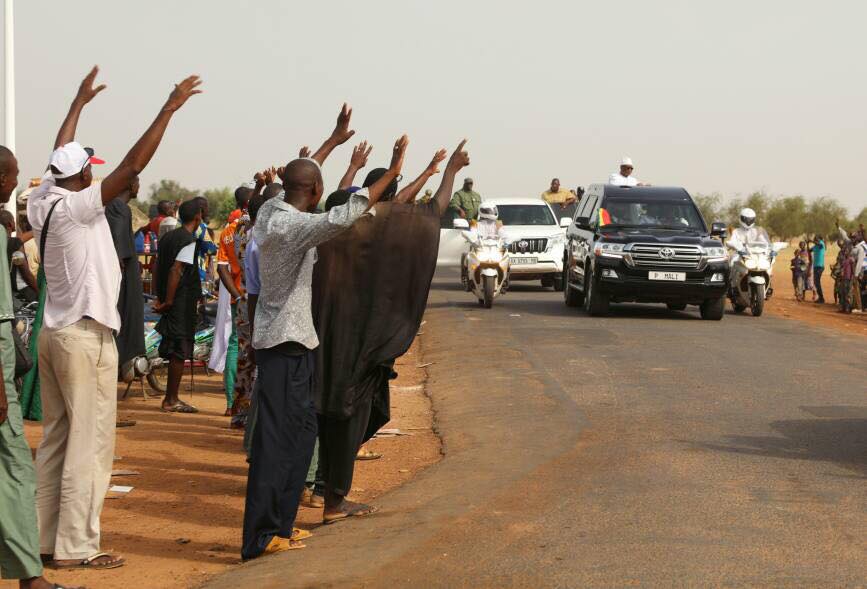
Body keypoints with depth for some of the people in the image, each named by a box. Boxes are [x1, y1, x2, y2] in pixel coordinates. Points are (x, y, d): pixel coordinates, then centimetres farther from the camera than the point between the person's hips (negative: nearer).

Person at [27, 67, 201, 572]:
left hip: (54, 334, 9)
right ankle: (76, 547, -5)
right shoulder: (77, 207, -14)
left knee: (55, 440, 11)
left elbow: (58, 156, 23)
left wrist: (80, 102, 35)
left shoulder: (43, 202, 6)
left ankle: (45, 537, 13)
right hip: (86, 338, -9)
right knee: (89, 444, -5)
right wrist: (169, 110, -18)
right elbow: (133, 166, -21)